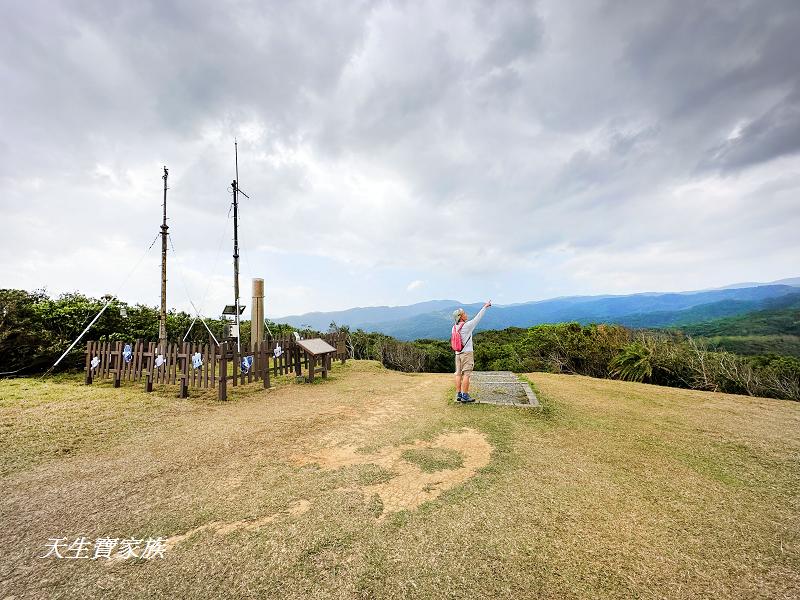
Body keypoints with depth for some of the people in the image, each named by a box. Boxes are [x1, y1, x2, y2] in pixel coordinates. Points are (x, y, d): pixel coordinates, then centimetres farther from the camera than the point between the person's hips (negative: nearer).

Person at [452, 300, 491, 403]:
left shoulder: (454, 327, 6)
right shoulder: (466, 326, -13)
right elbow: (477, 318, -5)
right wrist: (485, 306, 3)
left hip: (458, 353, 7)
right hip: (467, 353, -7)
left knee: (458, 374, 7)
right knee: (466, 375, -4)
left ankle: (459, 395, 11)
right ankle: (465, 396, -2)